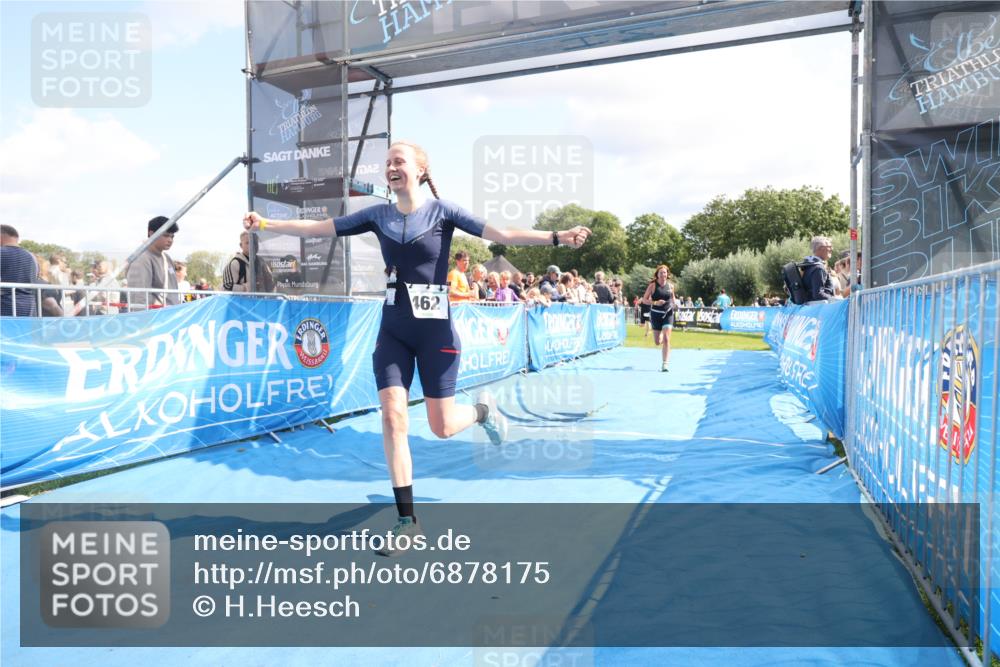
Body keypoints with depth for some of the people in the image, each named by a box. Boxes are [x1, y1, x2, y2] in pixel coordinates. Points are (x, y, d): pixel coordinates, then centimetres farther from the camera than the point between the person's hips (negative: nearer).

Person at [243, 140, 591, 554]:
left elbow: (502, 235, -15)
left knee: (442, 427, 1)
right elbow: (318, 229, 9)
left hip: (435, 330, -3)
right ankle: (407, 521, 3)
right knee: (392, 416, -7)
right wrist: (267, 225, 2)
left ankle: (482, 410, 38)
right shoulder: (378, 215, 5)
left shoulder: (442, 211, -6)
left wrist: (557, 238, -26)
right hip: (392, 331, 4)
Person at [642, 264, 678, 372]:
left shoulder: (670, 285, 3)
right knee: (657, 342, 8)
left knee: (666, 339, -14)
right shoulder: (652, 285, -5)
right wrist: (655, 302, -20)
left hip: (668, 314, 0)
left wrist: (675, 304, -2)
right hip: (656, 314, 0)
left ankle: (665, 364, -11)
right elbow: (644, 300, -5)